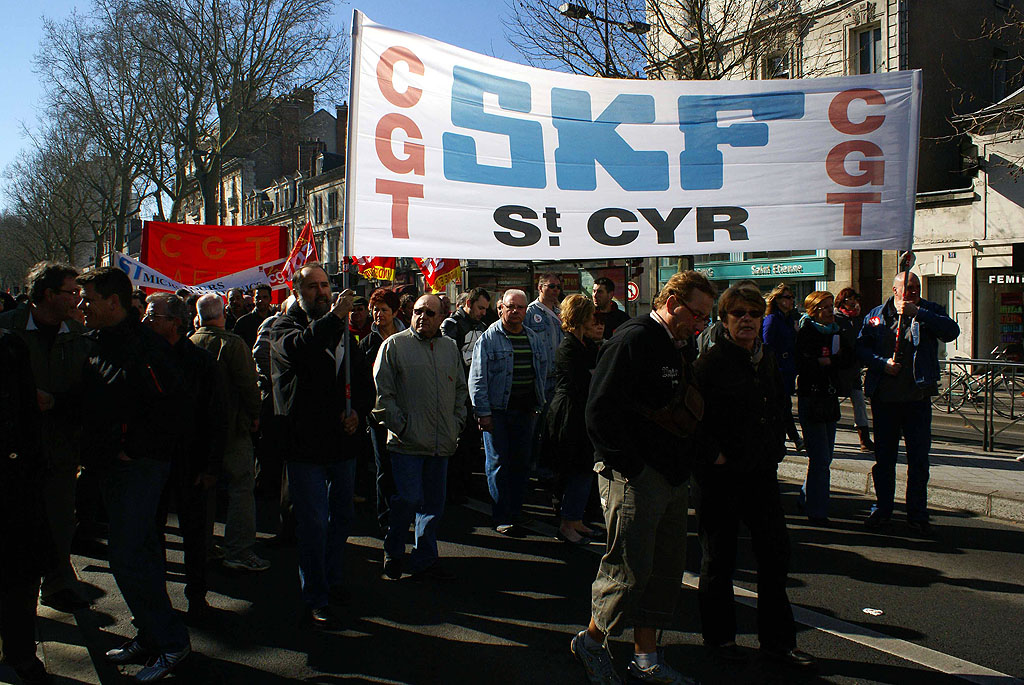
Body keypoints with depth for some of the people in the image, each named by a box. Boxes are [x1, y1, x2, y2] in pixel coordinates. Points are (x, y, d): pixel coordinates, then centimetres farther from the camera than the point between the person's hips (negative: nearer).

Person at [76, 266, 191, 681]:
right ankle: (150, 637, 28)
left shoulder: (143, 346, -17)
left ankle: (172, 642, 4)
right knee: (137, 552, 16)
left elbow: (173, 406, -23)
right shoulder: (95, 343, 11)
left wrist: (136, 448, -17)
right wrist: (90, 451, 12)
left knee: (128, 559, -9)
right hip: (109, 464, 9)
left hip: (140, 465, -9)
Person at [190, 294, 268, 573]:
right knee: (241, 486, -2)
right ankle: (238, 551, -3)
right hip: (231, 427, -6)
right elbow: (248, 384, -15)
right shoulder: (233, 344, -14)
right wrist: (254, 415, -1)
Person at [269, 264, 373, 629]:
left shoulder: (343, 330, 11)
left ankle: (333, 580, 37)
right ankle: (316, 599, 11)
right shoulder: (285, 326, -5)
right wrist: (333, 318, -42)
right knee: (313, 522, -1)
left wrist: (358, 410, -5)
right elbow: (297, 349, -30)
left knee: (342, 516, 18)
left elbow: (364, 377, 14)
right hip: (305, 442, -6)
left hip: (342, 439, 6)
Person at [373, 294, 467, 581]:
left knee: (433, 502, 10)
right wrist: (398, 425, -9)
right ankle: (393, 552, 16)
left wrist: (457, 423, 12)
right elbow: (382, 391, -4)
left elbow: (460, 389, 22)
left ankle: (424, 559, 22)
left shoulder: (450, 348, 14)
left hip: (442, 443, 5)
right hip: (408, 440, -5)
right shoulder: (395, 345, -2)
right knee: (408, 499, -8)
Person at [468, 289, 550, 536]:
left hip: (525, 411, 5)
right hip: (497, 410, -5)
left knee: (521, 463, 8)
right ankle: (502, 518, 6)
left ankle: (515, 512, 19)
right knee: (498, 463, -1)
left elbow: (543, 371, 20)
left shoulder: (535, 340, 11)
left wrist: (537, 405, 13)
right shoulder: (488, 339, -4)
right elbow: (477, 378, -7)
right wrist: (483, 412, -12)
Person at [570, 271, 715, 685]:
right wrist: (632, 467, -19)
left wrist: (684, 466, 12)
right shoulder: (633, 340, -13)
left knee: (665, 568, 12)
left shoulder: (676, 347, 16)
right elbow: (601, 411, -20)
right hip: (635, 476, -9)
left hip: (672, 477, 9)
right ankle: (591, 640, 18)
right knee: (631, 569, -4)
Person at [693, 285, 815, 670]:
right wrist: (713, 454, -16)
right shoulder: (710, 363, -11)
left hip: (762, 472, 6)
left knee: (776, 551, 9)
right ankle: (718, 636, 24)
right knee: (719, 557, 7)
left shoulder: (768, 361, 10)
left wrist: (776, 447, 13)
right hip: (720, 475, -6)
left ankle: (777, 640, 23)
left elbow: (781, 405, 23)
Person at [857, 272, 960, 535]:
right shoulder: (876, 315, 6)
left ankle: (917, 513, 17)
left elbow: (952, 331, -15)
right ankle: (882, 509, 23)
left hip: (918, 399, -1)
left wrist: (918, 313, -21)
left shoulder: (929, 311, 2)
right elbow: (861, 346, 5)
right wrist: (882, 363, -11)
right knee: (884, 457, 10)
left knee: (919, 459, 4)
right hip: (883, 399, 1)